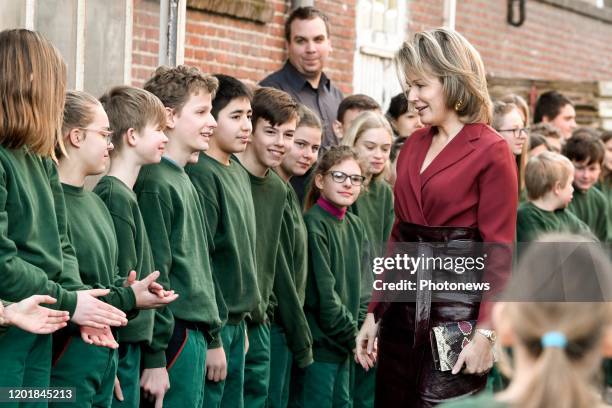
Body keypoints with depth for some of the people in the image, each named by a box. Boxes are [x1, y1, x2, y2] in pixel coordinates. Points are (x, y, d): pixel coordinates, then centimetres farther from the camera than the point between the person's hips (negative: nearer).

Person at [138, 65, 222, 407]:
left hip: (195, 336, 9)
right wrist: (155, 359, -17)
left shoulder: (184, 181, 17)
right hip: (176, 337, -9)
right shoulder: (155, 184, -12)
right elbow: (153, 276, -16)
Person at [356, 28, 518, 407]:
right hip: (404, 305, 7)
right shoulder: (414, 145, 11)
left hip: (457, 306, -7)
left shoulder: (491, 151, -9)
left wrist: (485, 331, -17)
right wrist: (374, 313, 12)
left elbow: (499, 251, -11)